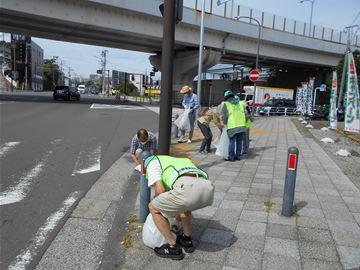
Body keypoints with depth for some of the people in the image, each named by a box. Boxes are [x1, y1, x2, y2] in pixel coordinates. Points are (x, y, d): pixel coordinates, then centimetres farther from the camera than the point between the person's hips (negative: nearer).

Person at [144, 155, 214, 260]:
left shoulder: (152, 162, 23)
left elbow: (160, 190, 7)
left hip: (188, 190, -8)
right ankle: (187, 240, 43)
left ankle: (173, 247, 24)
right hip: (207, 189, 8)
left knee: (153, 208, 18)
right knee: (182, 203, 41)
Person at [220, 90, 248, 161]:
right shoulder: (240, 103, 15)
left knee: (232, 142, 6)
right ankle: (238, 156, 21)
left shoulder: (226, 105, 1)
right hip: (242, 126, 4)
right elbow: (246, 114, 14)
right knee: (239, 142, 14)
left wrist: (225, 123, 17)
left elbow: (223, 117, -2)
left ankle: (231, 157, 10)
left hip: (232, 127, -4)